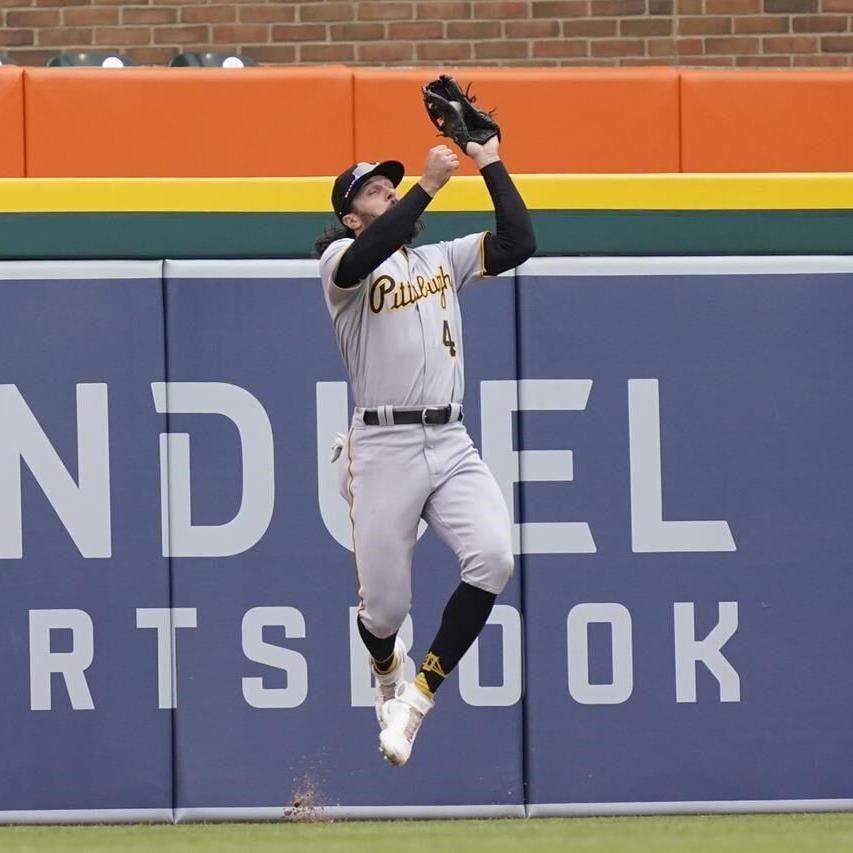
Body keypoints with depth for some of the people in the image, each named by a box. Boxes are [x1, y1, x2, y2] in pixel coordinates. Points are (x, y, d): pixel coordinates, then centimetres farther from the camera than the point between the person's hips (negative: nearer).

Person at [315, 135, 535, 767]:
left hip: (451, 444, 4)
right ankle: (389, 670, 36)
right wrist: (427, 186, -24)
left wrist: (491, 163, 6)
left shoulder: (442, 259, 20)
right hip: (384, 446, -4)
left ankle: (419, 696, -7)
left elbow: (518, 242, 8)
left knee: (493, 558, -21)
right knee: (386, 603, -3)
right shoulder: (342, 262, 2)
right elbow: (367, 253, -23)